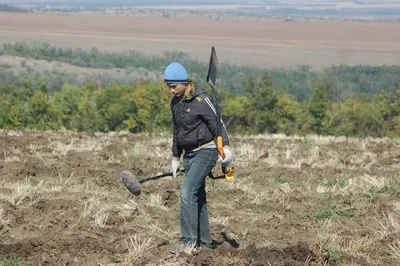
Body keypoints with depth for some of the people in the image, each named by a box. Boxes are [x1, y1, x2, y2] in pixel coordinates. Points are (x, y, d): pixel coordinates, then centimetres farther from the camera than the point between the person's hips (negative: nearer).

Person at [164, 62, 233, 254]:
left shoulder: (201, 100, -15)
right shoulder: (175, 102, 10)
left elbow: (217, 124, -18)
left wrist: (225, 147, -30)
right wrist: (175, 158, 24)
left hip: (205, 152, -8)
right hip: (189, 154, 8)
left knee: (187, 192, -18)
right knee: (197, 197, 10)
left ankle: (188, 239, -13)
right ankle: (205, 242, 18)